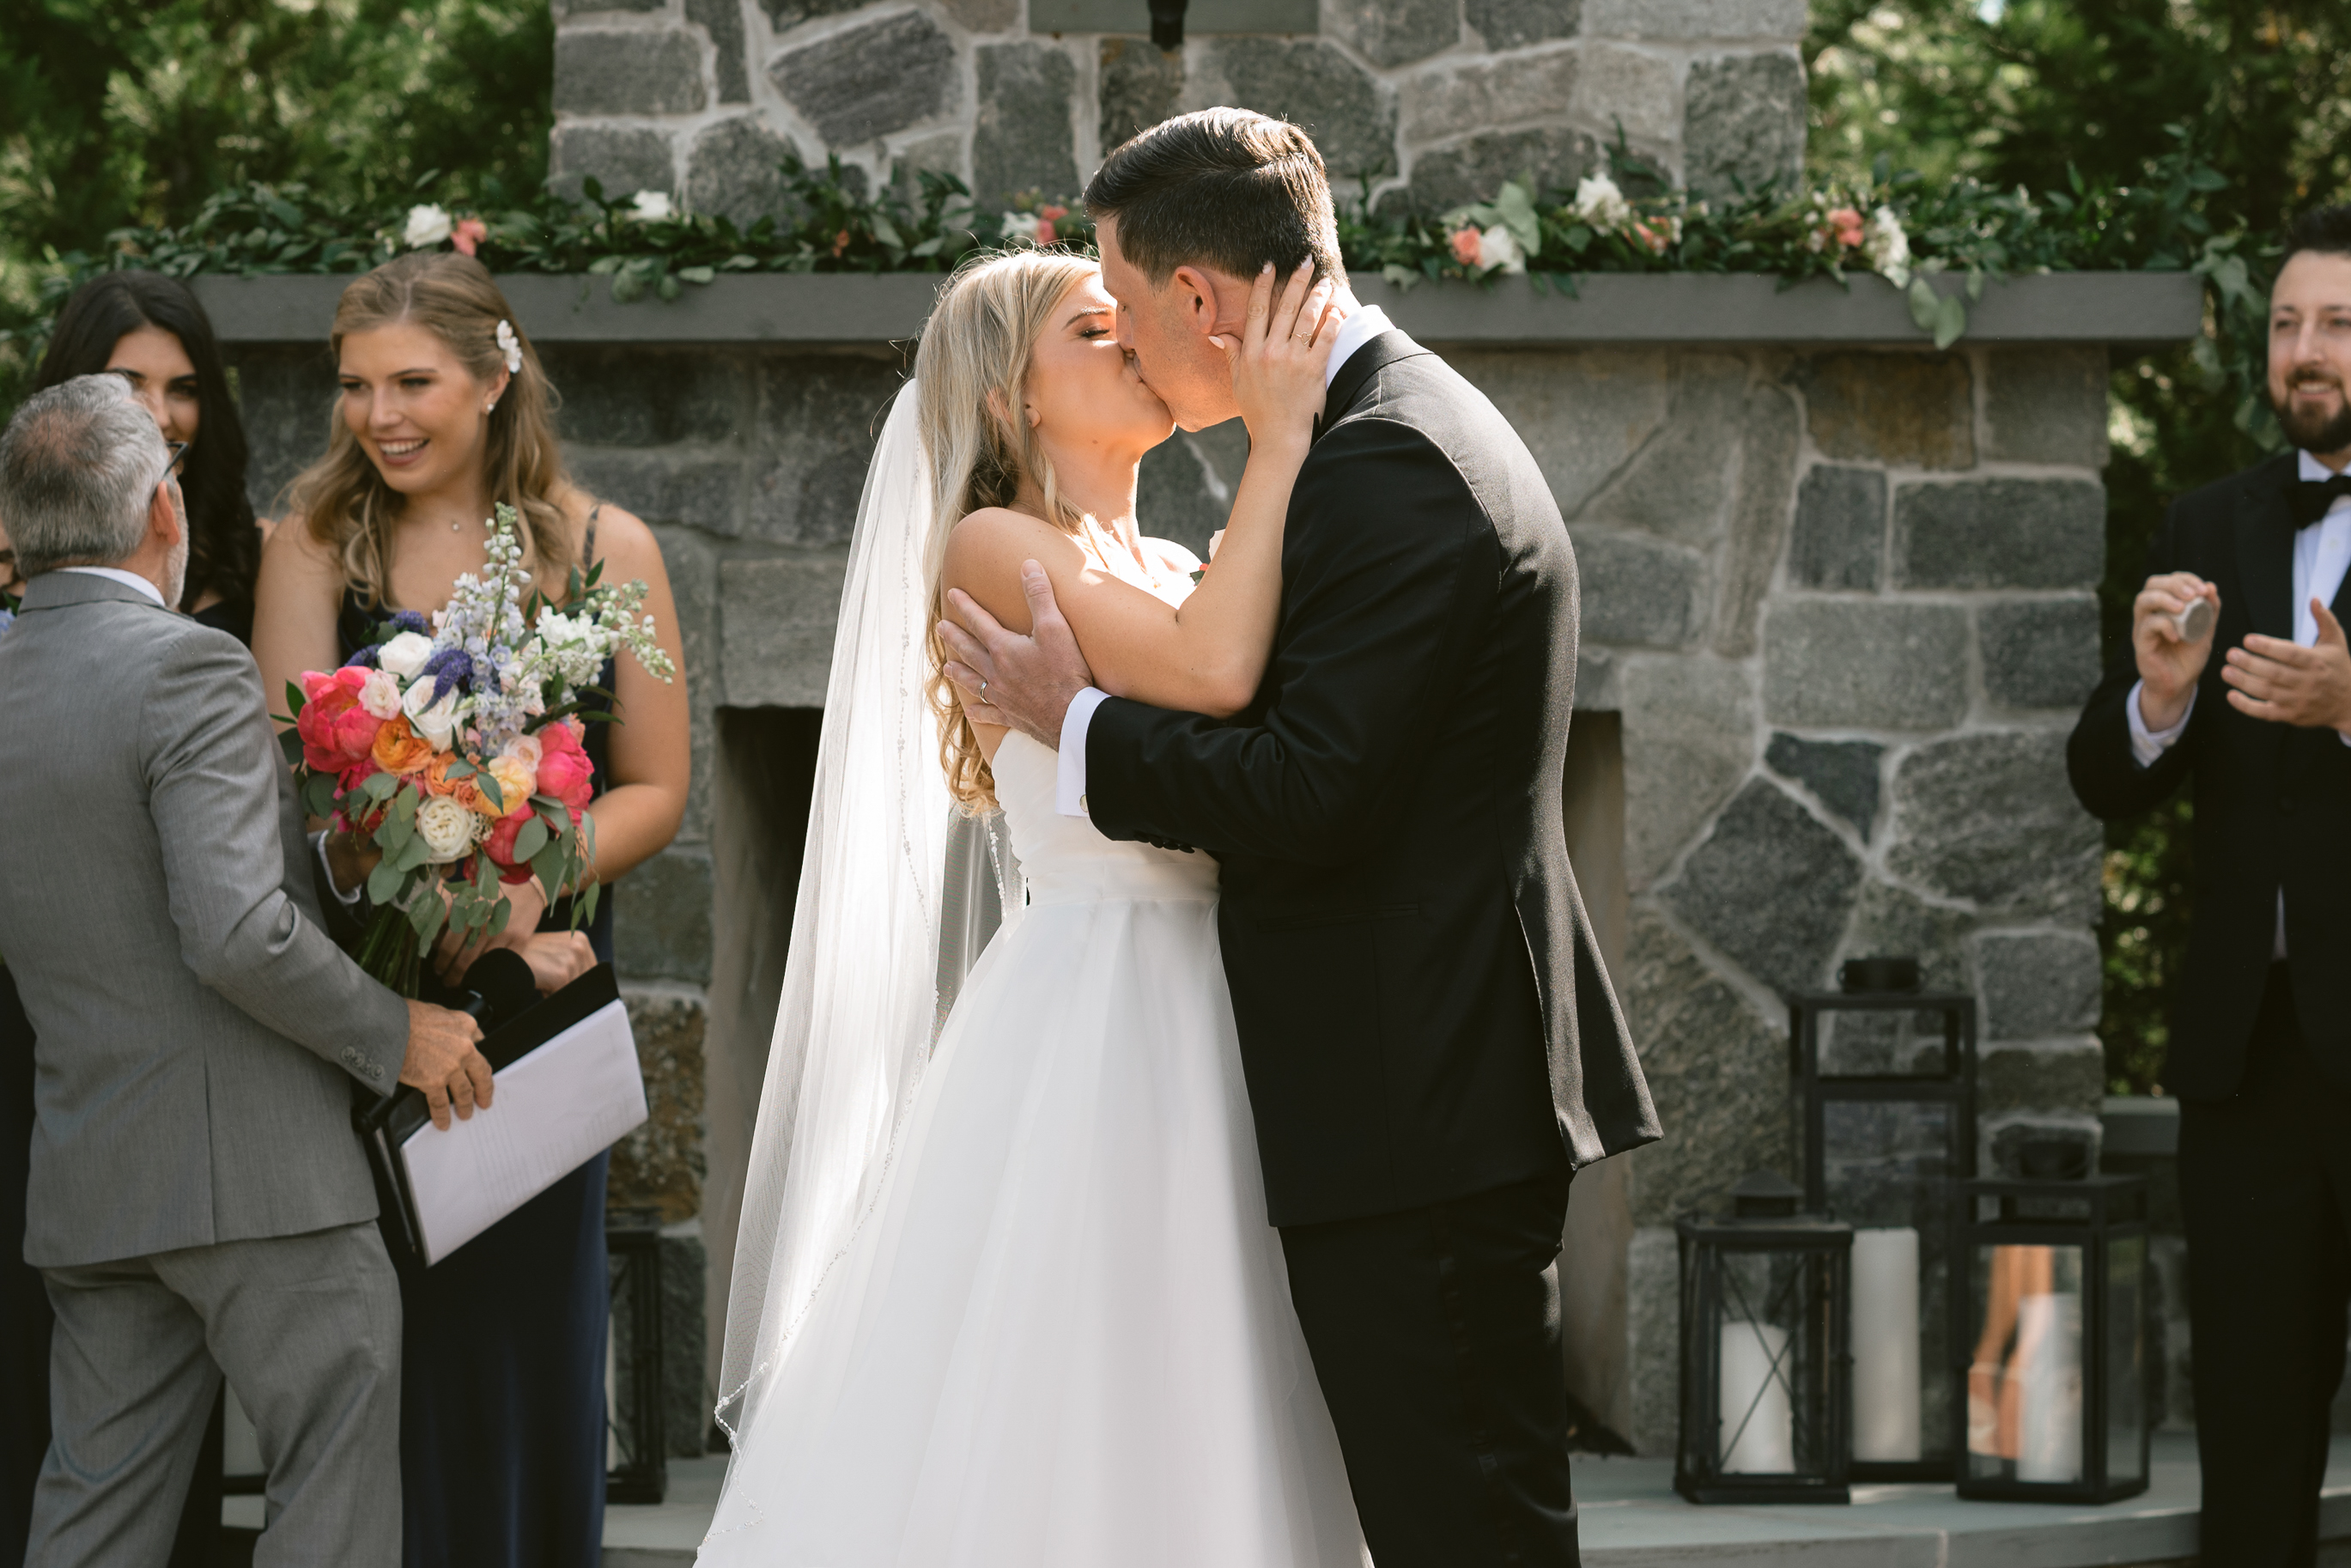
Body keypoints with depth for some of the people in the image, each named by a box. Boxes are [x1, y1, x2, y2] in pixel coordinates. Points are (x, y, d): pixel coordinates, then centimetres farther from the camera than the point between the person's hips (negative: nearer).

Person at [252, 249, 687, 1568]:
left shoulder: (606, 551, 3)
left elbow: (654, 790, 4)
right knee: (389, 1339, -1)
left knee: (534, 1322, 5)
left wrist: (527, 890, -15)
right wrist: (439, 923, -20)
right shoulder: (314, 547, 2)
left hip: (547, 987, 1)